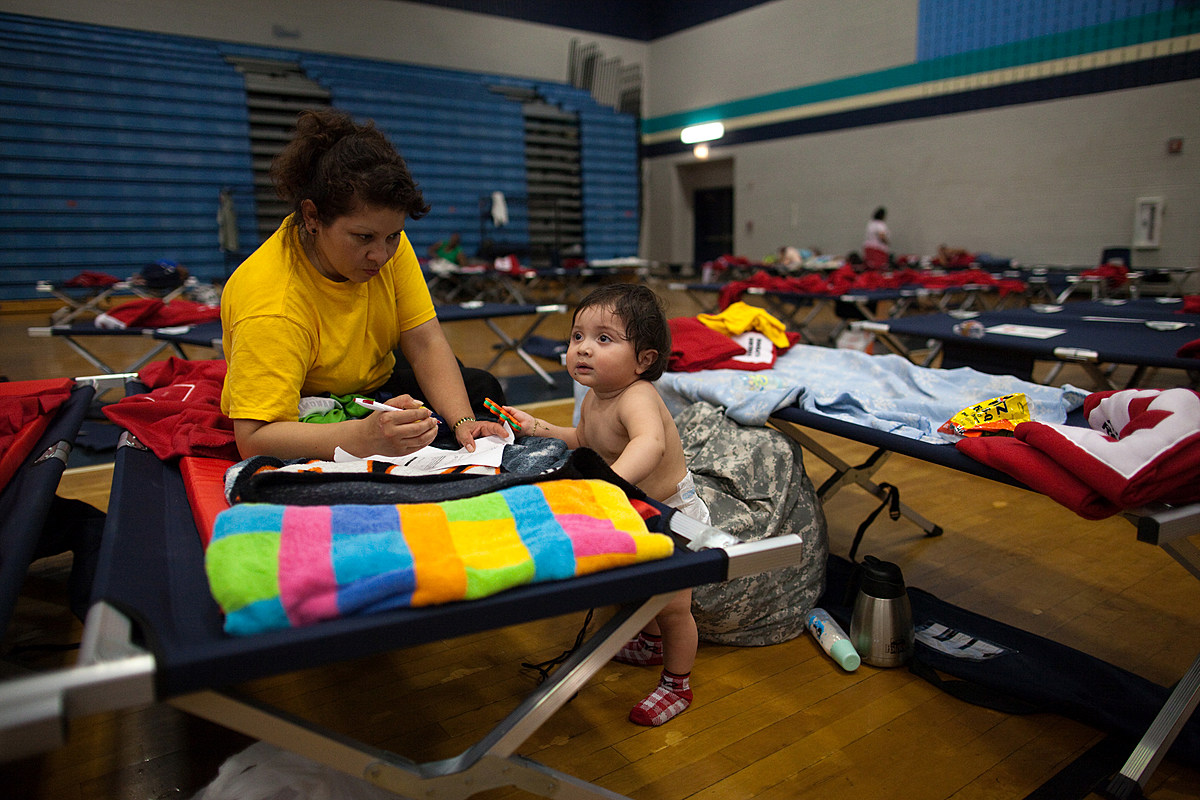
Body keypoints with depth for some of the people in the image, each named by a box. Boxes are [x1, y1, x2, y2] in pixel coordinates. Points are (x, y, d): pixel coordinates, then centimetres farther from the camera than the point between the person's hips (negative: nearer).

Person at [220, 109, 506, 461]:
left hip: (375, 386, 6)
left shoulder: (386, 242, -16)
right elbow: (253, 438, -42)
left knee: (483, 389, -8)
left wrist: (462, 422, -32)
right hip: (304, 416, -6)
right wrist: (364, 437, -57)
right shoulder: (271, 306, -36)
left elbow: (426, 343, -17)